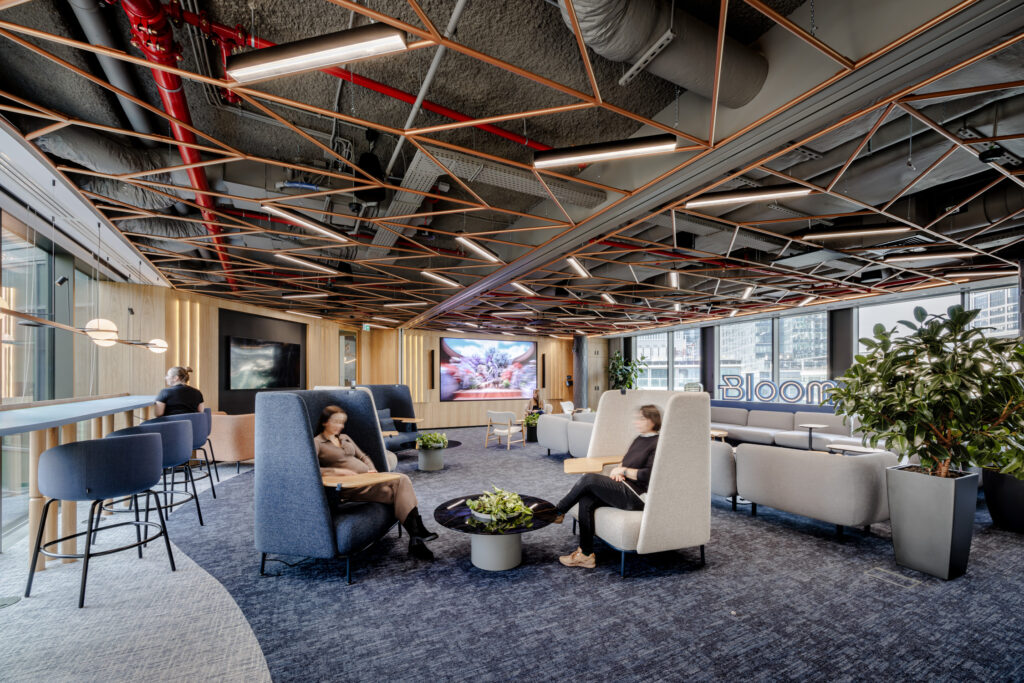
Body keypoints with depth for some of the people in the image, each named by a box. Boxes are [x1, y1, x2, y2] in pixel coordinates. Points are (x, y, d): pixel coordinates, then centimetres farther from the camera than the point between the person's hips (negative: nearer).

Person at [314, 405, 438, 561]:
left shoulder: (345, 437, 24)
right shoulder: (317, 443, 2)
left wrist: (372, 469, 6)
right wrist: (336, 471, -24)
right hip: (349, 487, -7)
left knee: (402, 479, -21)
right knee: (396, 493, -26)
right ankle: (416, 536, -22)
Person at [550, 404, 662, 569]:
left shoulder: (657, 444, -8)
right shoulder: (639, 440, 18)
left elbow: (649, 475, -17)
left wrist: (623, 470, -8)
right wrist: (618, 472, 1)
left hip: (636, 496, -8)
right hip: (625, 489, 8)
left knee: (589, 479, -21)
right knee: (586, 500, -15)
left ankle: (558, 512, -2)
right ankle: (586, 554, -7)